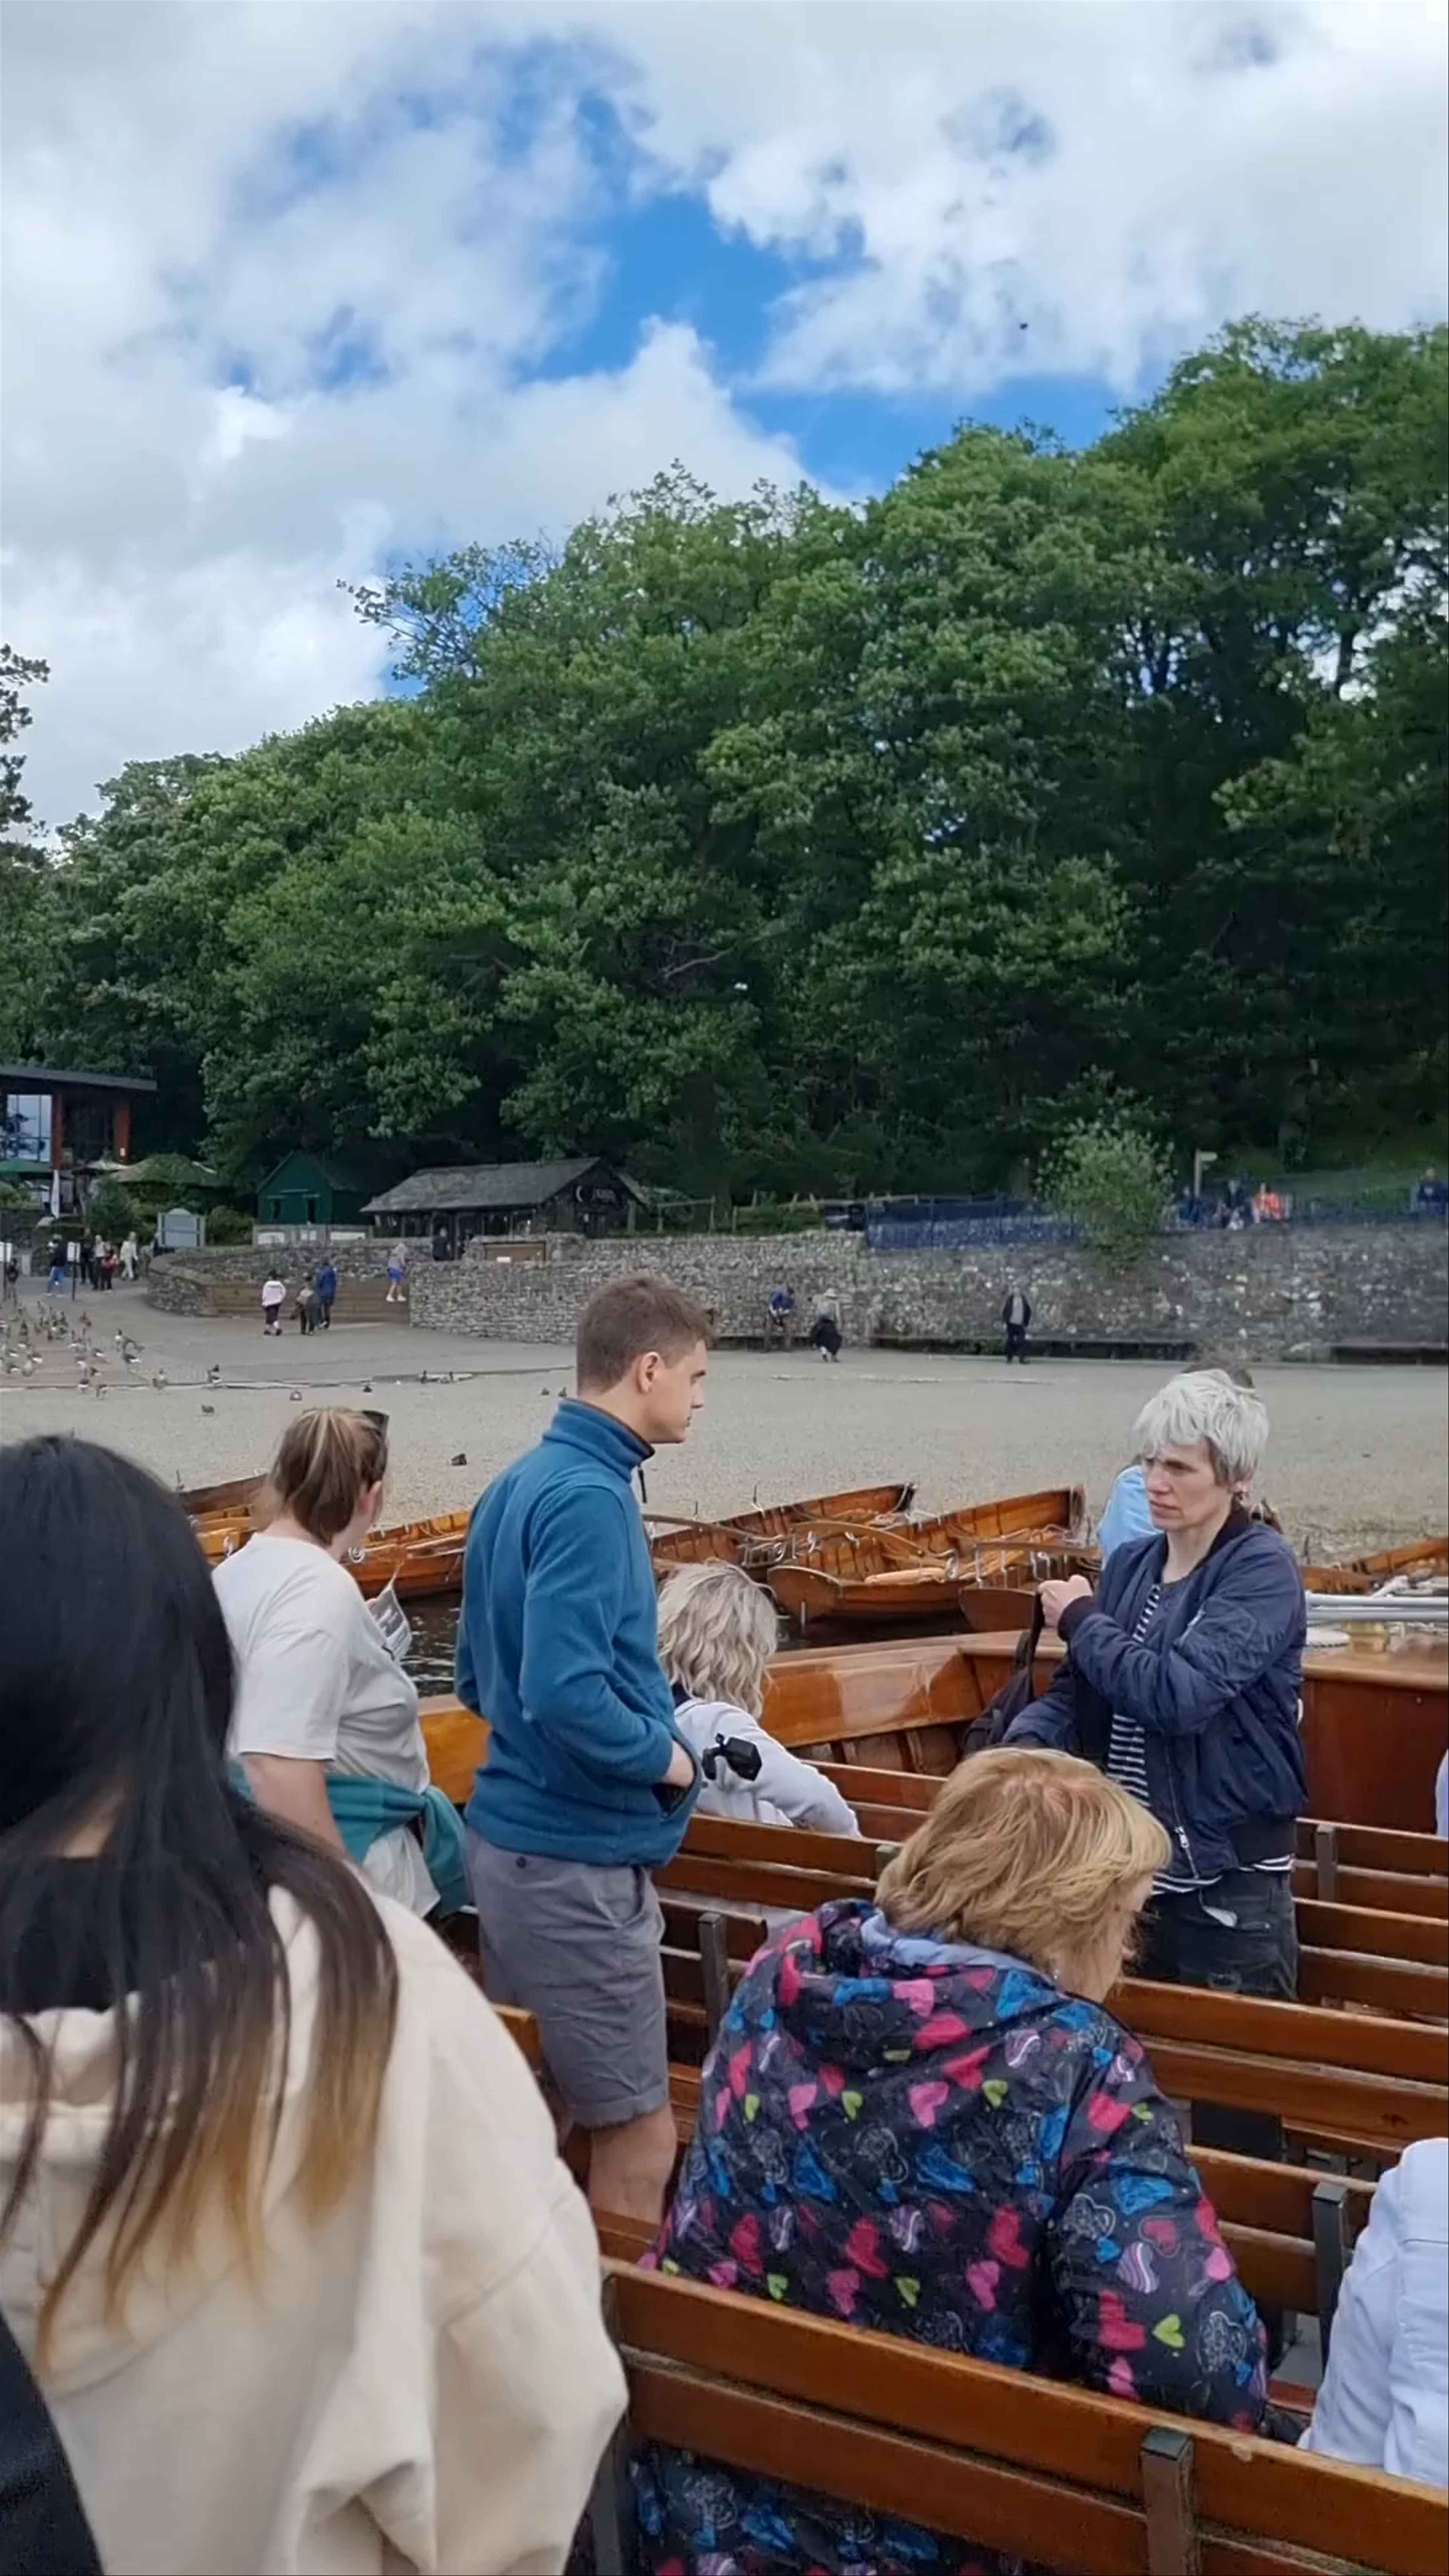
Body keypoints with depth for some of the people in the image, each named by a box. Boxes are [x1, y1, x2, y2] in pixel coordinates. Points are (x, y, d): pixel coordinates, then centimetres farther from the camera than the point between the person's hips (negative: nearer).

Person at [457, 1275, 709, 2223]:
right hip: (578, 1857, -10)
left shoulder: (520, 1483, 9)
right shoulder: (588, 1497, -19)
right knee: (639, 2138, 2)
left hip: (514, 1834, 10)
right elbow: (567, 1695, -28)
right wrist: (666, 1757, -12)